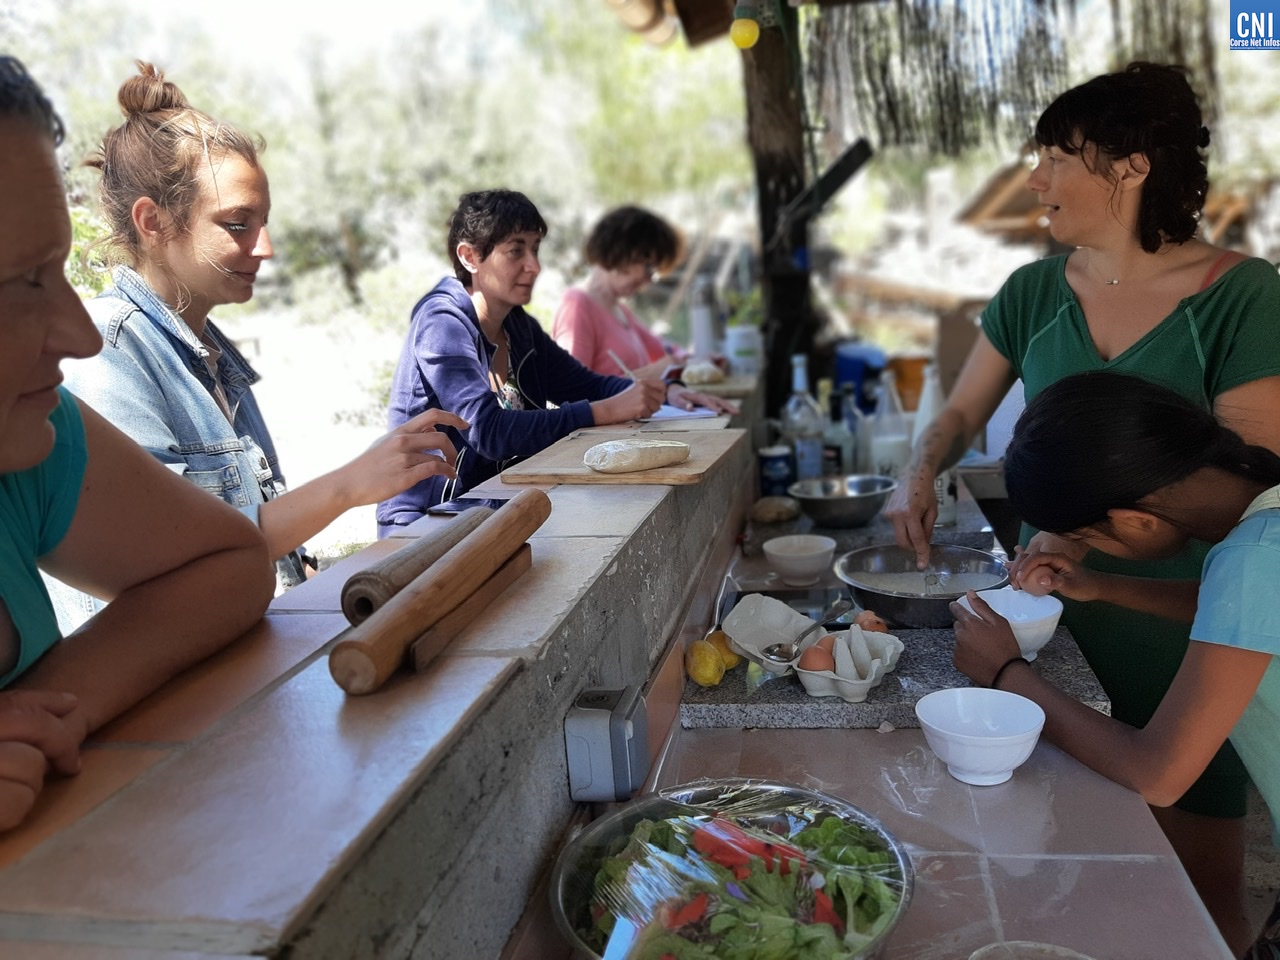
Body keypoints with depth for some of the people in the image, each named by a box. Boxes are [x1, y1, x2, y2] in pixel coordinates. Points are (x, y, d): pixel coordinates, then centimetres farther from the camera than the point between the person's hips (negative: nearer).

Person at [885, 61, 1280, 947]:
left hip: (1183, 621, -3)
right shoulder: (1036, 293, 2)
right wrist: (923, 470, -9)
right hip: (1057, 609, 4)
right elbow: (964, 412, 11)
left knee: (1203, 887, 11)